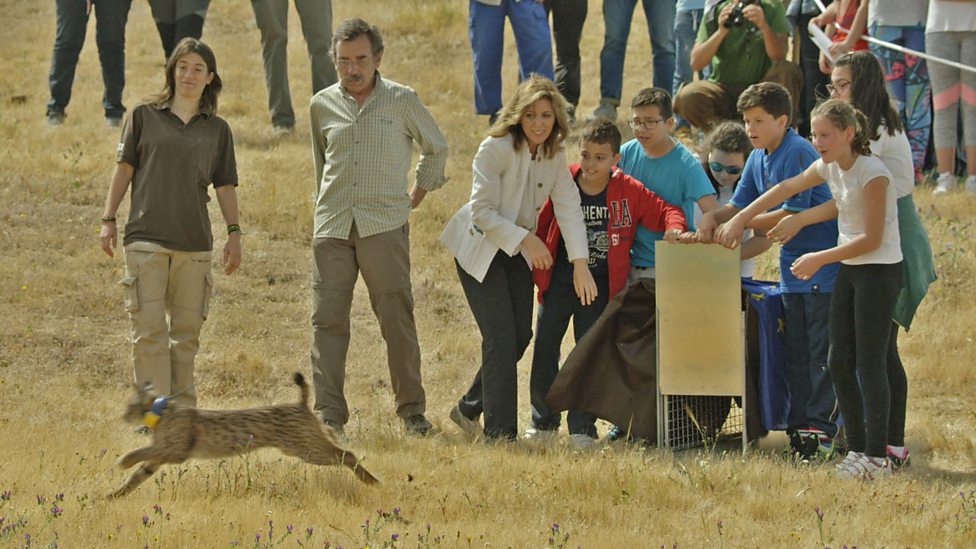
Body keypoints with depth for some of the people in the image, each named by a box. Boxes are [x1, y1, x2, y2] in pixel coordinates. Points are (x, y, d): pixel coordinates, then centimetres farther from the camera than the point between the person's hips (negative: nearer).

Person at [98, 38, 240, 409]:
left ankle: (183, 408, 14)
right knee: (149, 330, -7)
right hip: (146, 238, -2)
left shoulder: (217, 130, 12)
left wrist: (234, 232, 6)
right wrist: (108, 219, 1)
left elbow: (225, 185, 13)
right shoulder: (144, 117, 6)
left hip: (195, 243, 2)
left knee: (187, 330, 6)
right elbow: (124, 168, 6)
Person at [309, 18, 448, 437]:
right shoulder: (322, 105, 11)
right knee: (328, 319, -4)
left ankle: (411, 410, 3)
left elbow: (436, 148, 19)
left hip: (384, 225, -2)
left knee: (397, 318, -4)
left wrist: (420, 191, 16)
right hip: (332, 227, 2)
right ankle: (329, 414, -4)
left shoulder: (402, 101, 4)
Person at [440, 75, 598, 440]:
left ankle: (470, 408, 24)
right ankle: (499, 431, -8)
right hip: (479, 247, -7)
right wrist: (527, 239, -27)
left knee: (520, 335, 5)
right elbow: (482, 212, -22)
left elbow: (569, 208, -7)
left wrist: (580, 264, -17)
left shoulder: (554, 155, -2)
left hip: (516, 250, 7)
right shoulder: (495, 149, -22)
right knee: (501, 338, -13)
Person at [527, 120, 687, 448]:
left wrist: (674, 226, -22)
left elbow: (665, 210, 0)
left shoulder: (628, 191, -7)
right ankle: (543, 421, 23)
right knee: (544, 351, 7)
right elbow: (541, 226, 6)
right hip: (557, 282, 2)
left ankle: (582, 427, 10)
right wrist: (536, 267, 4)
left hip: (598, 286, -2)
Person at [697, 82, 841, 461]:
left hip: (822, 262, -9)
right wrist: (713, 218, -8)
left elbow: (793, 213, -20)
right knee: (795, 351, 10)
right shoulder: (758, 159, 10)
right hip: (792, 265, 9)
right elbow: (740, 204, 14)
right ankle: (799, 424, 15)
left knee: (821, 351, -6)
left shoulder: (798, 153, -17)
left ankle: (821, 427, -4)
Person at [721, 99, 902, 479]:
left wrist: (819, 259, -18)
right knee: (839, 362, 6)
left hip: (879, 272, -9)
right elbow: (786, 190, 17)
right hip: (849, 270, 9)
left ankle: (876, 457, -4)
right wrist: (738, 220, 15)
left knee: (869, 363, -8)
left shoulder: (872, 173, -19)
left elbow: (872, 239, -20)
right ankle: (857, 448, 11)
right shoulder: (830, 167, 6)